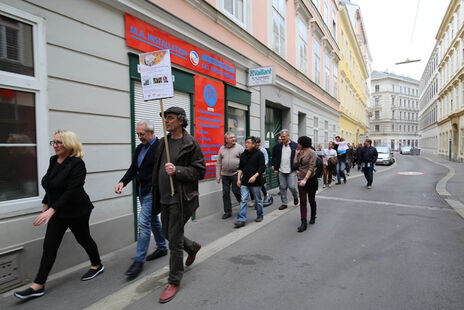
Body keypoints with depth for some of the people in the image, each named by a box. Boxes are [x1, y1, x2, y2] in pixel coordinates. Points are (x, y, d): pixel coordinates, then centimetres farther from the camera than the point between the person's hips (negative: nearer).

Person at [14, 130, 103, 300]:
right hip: (57, 211, 7)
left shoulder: (77, 164, -20)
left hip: (76, 212, -7)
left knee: (83, 238, 11)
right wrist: (46, 204, 17)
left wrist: (52, 209, -32)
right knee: (49, 246, 4)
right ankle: (38, 285, 10)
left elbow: (72, 191, -27)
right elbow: (50, 186, 15)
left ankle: (97, 265, 34)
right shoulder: (53, 160, 4)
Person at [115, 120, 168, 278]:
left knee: (143, 222, -11)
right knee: (153, 219, 18)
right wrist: (123, 182, -4)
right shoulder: (139, 148, 11)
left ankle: (139, 260, -1)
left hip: (153, 191, -9)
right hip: (142, 190, 9)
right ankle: (162, 247, 35)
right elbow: (133, 169, 12)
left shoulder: (160, 146, -15)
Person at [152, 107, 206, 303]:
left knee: (174, 240, 0)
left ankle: (174, 282, 18)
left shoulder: (191, 144, -10)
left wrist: (177, 171, -25)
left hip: (180, 199, -7)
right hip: (164, 198, 8)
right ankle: (193, 247, 47)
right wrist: (156, 194, 18)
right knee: (167, 234, 19)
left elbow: (200, 171, -11)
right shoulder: (163, 142, 11)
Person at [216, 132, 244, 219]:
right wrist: (218, 175, 5)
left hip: (235, 174, -3)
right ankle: (227, 212, 17)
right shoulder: (222, 149, 7)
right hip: (225, 175, 4)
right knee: (225, 193, 5)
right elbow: (218, 163, 9)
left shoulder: (239, 147, -2)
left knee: (236, 191, 0)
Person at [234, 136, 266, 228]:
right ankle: (241, 220, 0)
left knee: (258, 200, 11)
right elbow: (240, 168, 14)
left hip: (255, 182, -4)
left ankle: (260, 216, 31)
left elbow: (262, 168, -10)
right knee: (243, 200, -1)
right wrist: (238, 179, 6)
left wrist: (254, 176, -20)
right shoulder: (243, 155, 10)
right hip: (244, 182, 4)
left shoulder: (259, 154, -6)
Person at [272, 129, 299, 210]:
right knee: (282, 187, 6)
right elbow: (276, 158, 13)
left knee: (292, 186, -6)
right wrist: (276, 168, 9)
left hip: (291, 171, -4)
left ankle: (295, 197, 26)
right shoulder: (279, 146, 9)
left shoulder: (295, 145, -3)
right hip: (281, 171, 4)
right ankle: (284, 203, 18)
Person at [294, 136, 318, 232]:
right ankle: (304, 223, -3)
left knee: (311, 200, 11)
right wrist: (296, 154, 2)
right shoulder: (300, 152, 8)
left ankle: (313, 217, 35)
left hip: (311, 179, -5)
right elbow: (296, 164, 10)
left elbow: (311, 168, -19)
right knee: (302, 202, -2)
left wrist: (305, 179, -26)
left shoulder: (312, 153, -12)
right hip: (301, 179, 5)